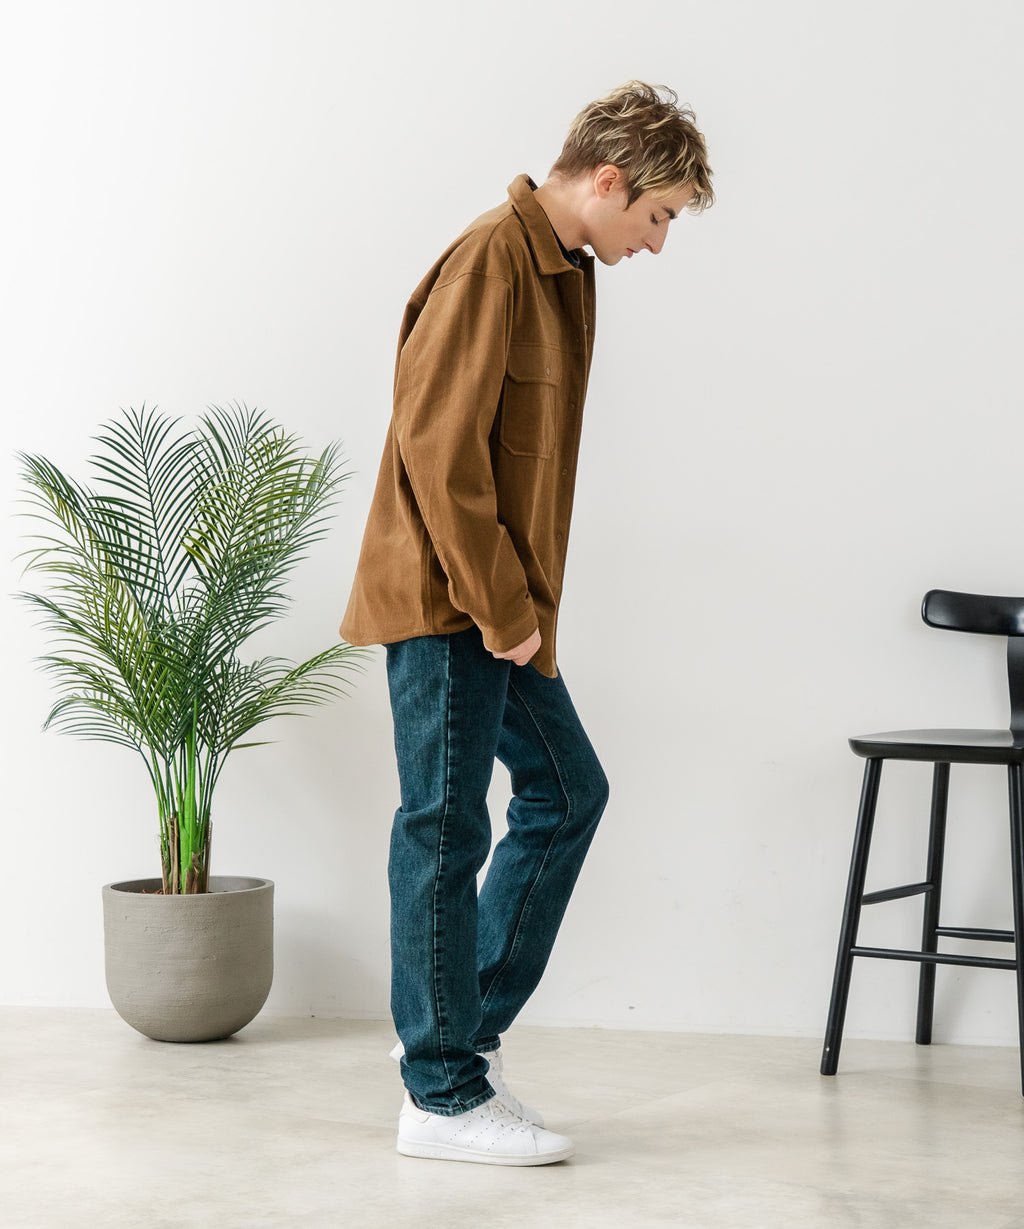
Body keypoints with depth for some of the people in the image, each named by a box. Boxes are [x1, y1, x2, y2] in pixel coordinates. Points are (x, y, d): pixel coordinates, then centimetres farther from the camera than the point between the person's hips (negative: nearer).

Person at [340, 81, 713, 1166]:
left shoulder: (563, 270, 15)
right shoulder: (491, 260, -16)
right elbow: (438, 448, -22)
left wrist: (522, 605, 12)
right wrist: (501, 609, -18)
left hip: (500, 611, 10)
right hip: (445, 603, -10)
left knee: (567, 793, 14)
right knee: (447, 831, -3)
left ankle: (460, 1027, 21)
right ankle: (444, 1096, 7)